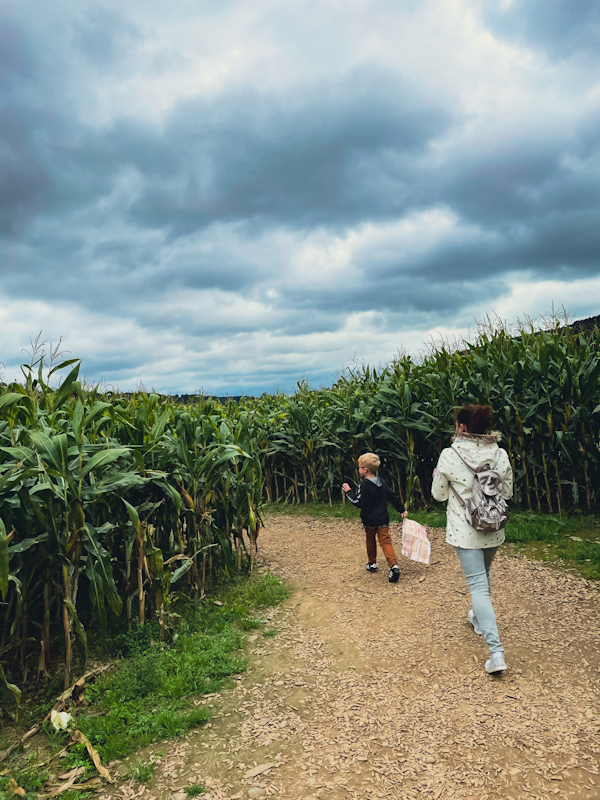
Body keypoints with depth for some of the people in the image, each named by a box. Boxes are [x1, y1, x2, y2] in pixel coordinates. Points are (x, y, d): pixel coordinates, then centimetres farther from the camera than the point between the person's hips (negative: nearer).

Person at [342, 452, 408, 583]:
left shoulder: (364, 485, -15)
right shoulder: (382, 483, 5)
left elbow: (358, 502, -18)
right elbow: (394, 497, 10)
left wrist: (349, 492, -8)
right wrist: (402, 509, 19)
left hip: (369, 521, -4)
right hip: (383, 520, 4)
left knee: (370, 541, 18)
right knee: (386, 542, -2)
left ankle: (372, 563, 31)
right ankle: (394, 565, -21)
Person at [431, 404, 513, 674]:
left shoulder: (449, 456, -15)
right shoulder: (500, 455, -6)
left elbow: (439, 495, -4)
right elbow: (508, 492, 5)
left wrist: (438, 475, 14)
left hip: (464, 532, -4)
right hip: (493, 530, 4)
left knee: (478, 584, -1)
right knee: (483, 575, 27)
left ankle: (496, 651, -8)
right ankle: (478, 618, 49)